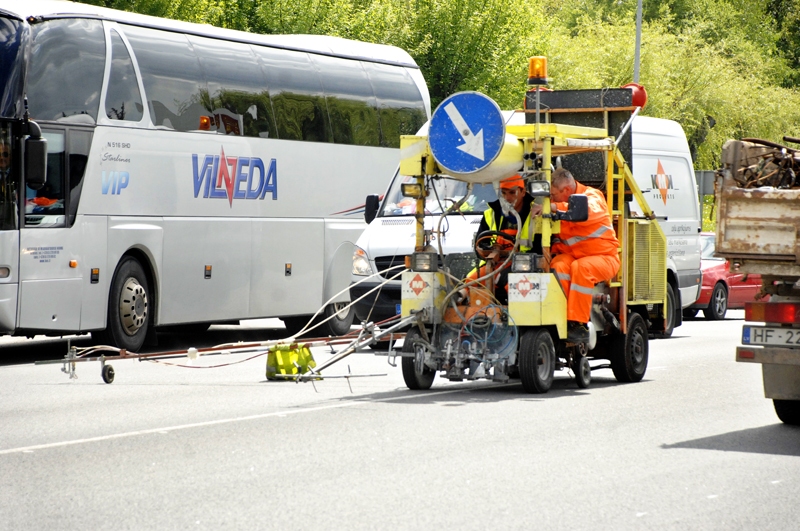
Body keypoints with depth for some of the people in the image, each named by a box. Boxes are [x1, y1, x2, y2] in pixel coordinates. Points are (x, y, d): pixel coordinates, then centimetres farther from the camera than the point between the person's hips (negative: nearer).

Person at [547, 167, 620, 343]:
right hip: (572, 255, 5)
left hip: (604, 258, -5)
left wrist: (556, 207, -44)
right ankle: (561, 320, -35)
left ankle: (579, 324, -36)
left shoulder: (592, 196, -9)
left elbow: (589, 212, -35)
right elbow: (557, 236, 23)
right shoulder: (560, 203, 11)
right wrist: (555, 250, 1)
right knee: (558, 265, -29)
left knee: (581, 267, -36)